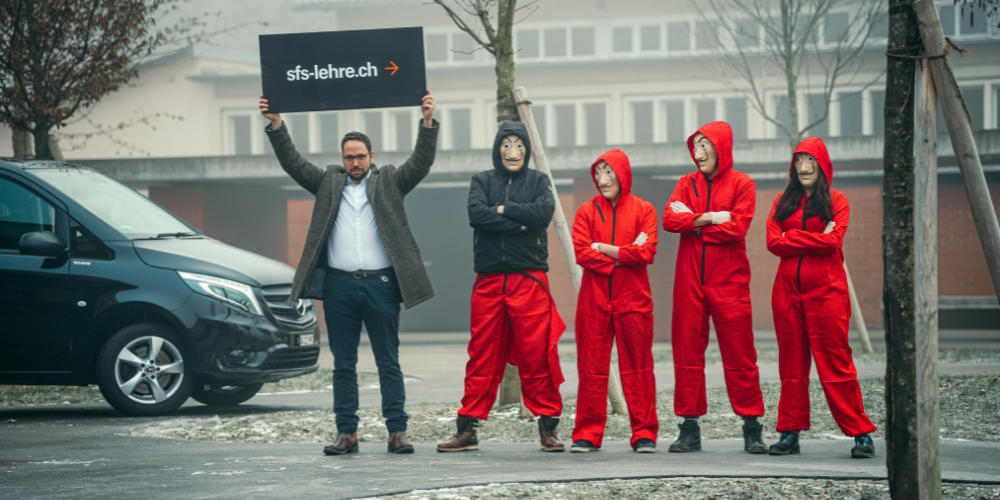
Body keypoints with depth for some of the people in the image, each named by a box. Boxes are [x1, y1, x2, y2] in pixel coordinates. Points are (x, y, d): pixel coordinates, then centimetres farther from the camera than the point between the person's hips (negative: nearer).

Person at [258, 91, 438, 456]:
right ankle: (346, 433, 9)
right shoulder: (328, 183, 14)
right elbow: (293, 162, 8)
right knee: (343, 364, 5)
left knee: (389, 362, 1)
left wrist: (428, 122, -15)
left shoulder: (389, 182, 10)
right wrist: (275, 125, -4)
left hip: (380, 284, -2)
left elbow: (421, 163, -1)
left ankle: (397, 431, 4)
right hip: (339, 285, 2)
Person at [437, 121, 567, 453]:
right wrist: (520, 224, -11)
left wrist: (503, 209, -6)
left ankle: (548, 426, 4)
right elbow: (476, 214, -7)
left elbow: (544, 212, -9)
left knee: (537, 354, -4)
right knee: (482, 356, 2)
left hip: (530, 280, -1)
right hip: (489, 281, 1)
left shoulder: (538, 181, 11)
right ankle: (467, 429, 6)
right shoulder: (482, 181, 12)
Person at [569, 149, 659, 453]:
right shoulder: (587, 212, 9)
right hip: (594, 299, 1)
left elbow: (647, 253, -8)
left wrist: (605, 249, -7)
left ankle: (644, 434, 6)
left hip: (633, 298, -1)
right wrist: (625, 254, -9)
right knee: (592, 368, 1)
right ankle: (588, 434, 6)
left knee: (637, 367, 1)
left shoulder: (643, 210, 5)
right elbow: (582, 253, -4)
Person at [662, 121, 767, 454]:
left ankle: (752, 428, 3)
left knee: (739, 352, -3)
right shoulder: (687, 184, 13)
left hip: (729, 280, -3)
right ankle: (690, 429, 7)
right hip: (690, 280, 3)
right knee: (687, 351, 2)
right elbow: (669, 219, -2)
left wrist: (691, 223, -4)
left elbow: (737, 228, -11)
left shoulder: (741, 185, 2)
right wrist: (710, 218, -13)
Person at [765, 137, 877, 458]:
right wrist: (814, 239, -7)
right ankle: (790, 432, 8)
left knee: (835, 360, -6)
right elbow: (774, 242, 0)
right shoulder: (784, 202, 14)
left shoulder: (836, 201, 4)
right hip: (788, 289, 4)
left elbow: (833, 240, -12)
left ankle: (861, 434, -2)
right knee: (792, 363, 4)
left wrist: (792, 238, -6)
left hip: (826, 290, -4)